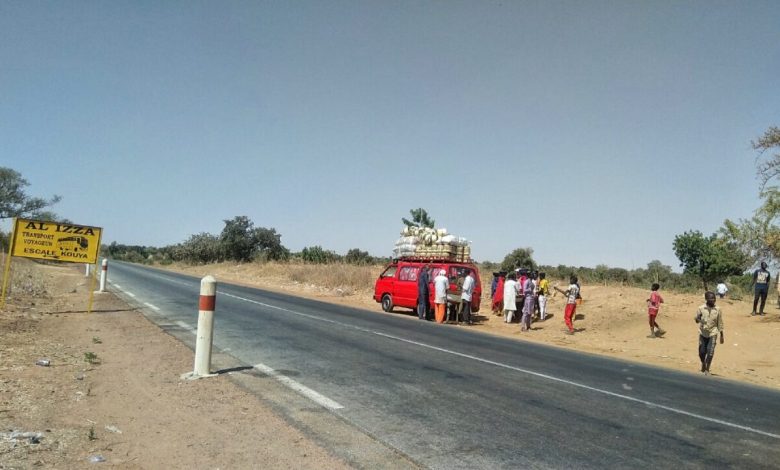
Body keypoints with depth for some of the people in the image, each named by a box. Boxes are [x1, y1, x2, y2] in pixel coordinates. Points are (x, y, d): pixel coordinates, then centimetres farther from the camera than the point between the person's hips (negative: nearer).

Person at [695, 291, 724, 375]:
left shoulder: (717, 310, -2)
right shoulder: (701, 308, -5)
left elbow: (720, 323, 4)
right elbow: (696, 318, -3)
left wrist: (721, 335, 6)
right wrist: (698, 319, -28)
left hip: (712, 334, 0)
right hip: (703, 333, 0)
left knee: (710, 352, -7)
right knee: (702, 352, 5)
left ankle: (707, 369, 10)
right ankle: (703, 364, 36)